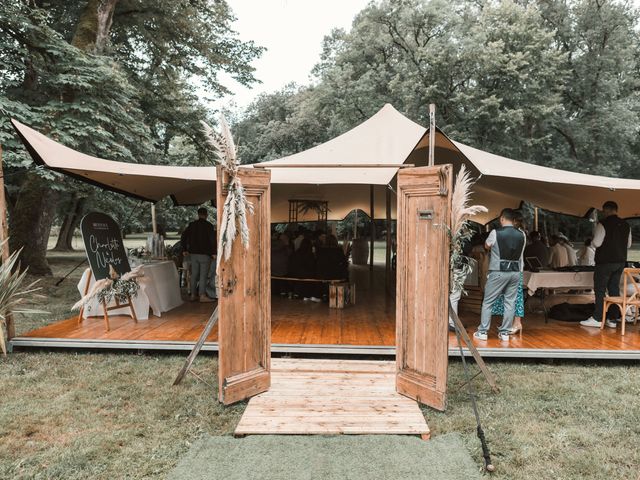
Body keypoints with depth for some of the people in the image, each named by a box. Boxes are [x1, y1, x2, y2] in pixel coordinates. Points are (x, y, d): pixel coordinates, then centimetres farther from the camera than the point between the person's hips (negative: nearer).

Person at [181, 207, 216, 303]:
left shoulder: (192, 225, 7)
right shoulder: (209, 225, -7)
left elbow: (183, 237, 8)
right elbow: (212, 240, -13)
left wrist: (185, 250, 16)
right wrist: (213, 252, -7)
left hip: (193, 253, 5)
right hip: (205, 254, -4)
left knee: (194, 275, 10)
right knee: (203, 275, -3)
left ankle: (193, 295, 14)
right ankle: (202, 296, -5)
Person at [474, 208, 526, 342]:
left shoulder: (495, 233, -9)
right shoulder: (521, 235, 3)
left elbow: (487, 246, 8)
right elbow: (521, 251, 16)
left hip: (498, 272, -4)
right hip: (515, 272, 4)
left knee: (488, 302, 4)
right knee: (510, 302, 9)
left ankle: (482, 332, 7)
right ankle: (505, 332, 12)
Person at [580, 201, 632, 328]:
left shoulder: (603, 224, -14)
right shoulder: (626, 225, 7)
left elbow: (596, 243, -16)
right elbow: (628, 244, 14)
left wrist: (591, 241, 5)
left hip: (605, 261, -6)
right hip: (620, 261, 7)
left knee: (600, 289, 0)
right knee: (614, 289, 11)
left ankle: (597, 319, 2)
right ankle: (613, 319, 14)